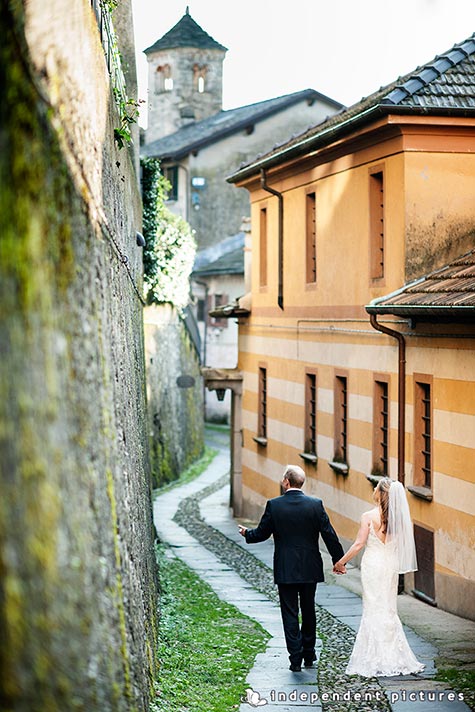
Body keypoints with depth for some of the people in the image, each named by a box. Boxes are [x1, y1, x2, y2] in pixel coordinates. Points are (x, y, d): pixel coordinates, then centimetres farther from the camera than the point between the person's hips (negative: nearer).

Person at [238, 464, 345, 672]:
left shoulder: (274, 505, -10)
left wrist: (247, 534, 20)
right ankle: (309, 654, 26)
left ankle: (296, 658, 0)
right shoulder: (316, 504, -6)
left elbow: (261, 533, -2)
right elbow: (329, 535, -4)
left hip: (285, 570, -2)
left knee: (290, 614, 4)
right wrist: (338, 560, 8)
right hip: (310, 569, 2)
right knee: (309, 610, 17)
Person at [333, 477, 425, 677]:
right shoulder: (398, 517, -1)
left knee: (374, 610, 2)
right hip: (391, 565, 4)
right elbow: (401, 544, 5)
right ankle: (395, 658, 14)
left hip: (373, 564, -4)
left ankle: (377, 660, 3)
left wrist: (341, 562, -2)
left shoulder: (369, 516, -13)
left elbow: (359, 544, -12)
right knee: (389, 610, 13)